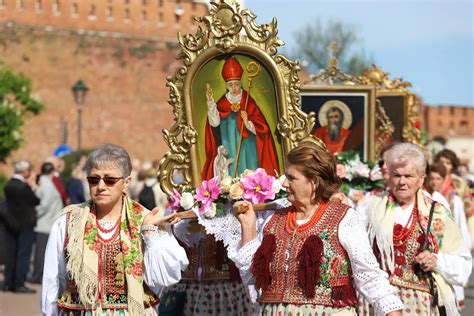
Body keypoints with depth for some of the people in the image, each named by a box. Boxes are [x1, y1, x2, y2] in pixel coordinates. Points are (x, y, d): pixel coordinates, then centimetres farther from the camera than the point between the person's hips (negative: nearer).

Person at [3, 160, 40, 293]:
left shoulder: (8, 185, 4)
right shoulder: (24, 186, -19)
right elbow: (36, 201, -13)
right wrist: (33, 185, -1)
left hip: (11, 225, 7)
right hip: (26, 225, -7)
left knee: (10, 254, 11)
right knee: (23, 255, -1)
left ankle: (8, 283, 14)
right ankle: (19, 284, -2)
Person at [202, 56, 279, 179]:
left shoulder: (249, 103, -1)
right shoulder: (222, 104, 2)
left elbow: (262, 128, -4)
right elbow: (214, 123, -16)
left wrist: (248, 123, -23)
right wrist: (210, 101, -25)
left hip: (247, 151, -1)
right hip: (229, 151, 1)